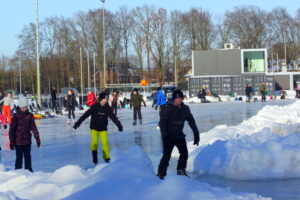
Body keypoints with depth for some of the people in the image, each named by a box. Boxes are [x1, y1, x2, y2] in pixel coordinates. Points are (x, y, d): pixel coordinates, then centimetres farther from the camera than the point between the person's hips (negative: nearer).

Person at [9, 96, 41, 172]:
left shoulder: (30, 115, 2)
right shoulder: (16, 116, -8)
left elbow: (33, 127, 7)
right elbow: (12, 129, -7)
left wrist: (37, 138, 5)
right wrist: (11, 141, -11)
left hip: (27, 140, 3)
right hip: (18, 141, -3)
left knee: (27, 156, 11)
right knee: (19, 157, -1)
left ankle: (29, 170, 21)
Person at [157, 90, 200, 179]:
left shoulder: (185, 109, 1)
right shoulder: (169, 109, -14)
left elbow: (191, 121, 11)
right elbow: (162, 122, -16)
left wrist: (196, 134, 7)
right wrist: (164, 135, -25)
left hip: (179, 136, 5)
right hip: (168, 136, -5)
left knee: (184, 153, 3)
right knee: (167, 155, -7)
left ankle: (181, 170, 21)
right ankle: (161, 173, 2)